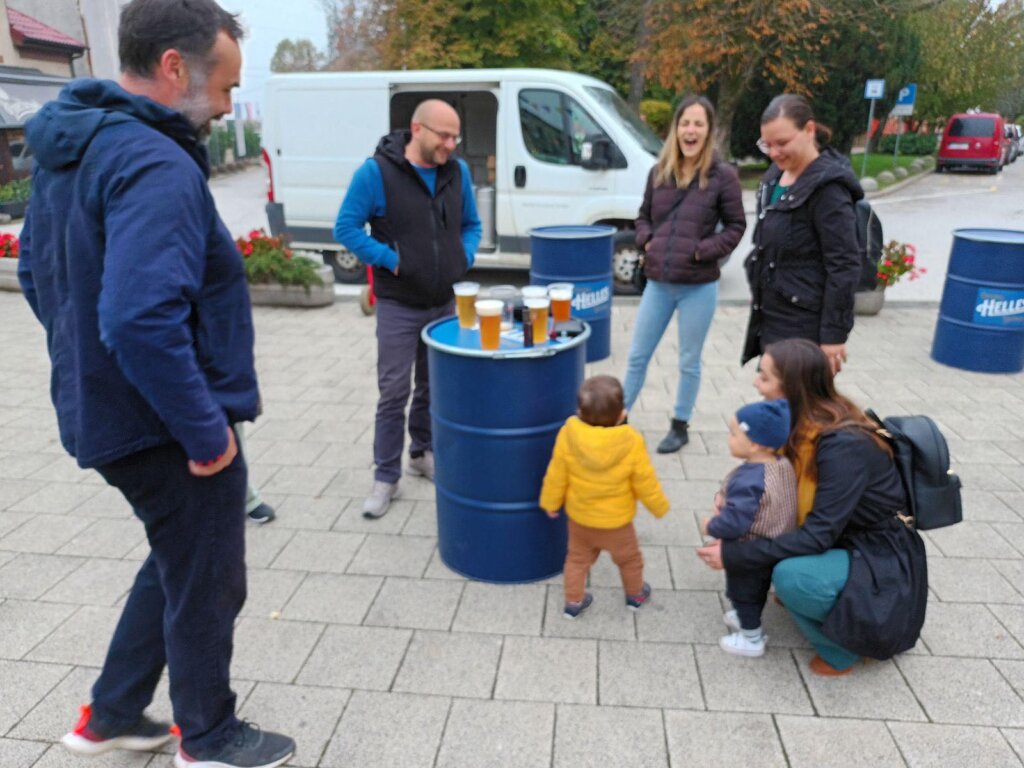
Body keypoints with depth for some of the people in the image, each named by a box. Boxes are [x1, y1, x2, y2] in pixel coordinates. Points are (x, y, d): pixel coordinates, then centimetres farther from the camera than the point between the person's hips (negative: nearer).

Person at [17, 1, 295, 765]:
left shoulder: (72, 147, 8)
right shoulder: (158, 166, -24)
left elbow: (38, 271, 18)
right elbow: (142, 321, -34)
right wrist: (206, 430, -23)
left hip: (107, 414, 9)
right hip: (168, 428, -9)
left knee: (176, 565, 27)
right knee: (206, 585, 12)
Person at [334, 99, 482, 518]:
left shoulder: (457, 172, 4)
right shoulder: (376, 172, -11)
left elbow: (471, 225, 16)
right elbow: (346, 227, -8)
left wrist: (464, 256, -2)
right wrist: (390, 260, -16)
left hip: (446, 302, 5)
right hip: (399, 306, -5)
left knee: (434, 386, 16)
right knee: (393, 393, -1)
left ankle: (422, 452, 35)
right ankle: (386, 478, 10)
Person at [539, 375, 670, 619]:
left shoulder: (568, 435, -25)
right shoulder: (632, 444, -29)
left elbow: (556, 476, -11)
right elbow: (646, 484, -15)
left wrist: (550, 502, 7)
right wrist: (660, 507, 5)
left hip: (578, 518, 2)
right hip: (616, 522, -1)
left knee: (577, 558, 26)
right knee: (629, 559, 27)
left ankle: (573, 602, 39)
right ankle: (635, 595, 49)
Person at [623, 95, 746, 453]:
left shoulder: (723, 175, -7)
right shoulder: (659, 172, 4)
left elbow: (736, 226, -2)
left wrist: (703, 250, -13)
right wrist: (646, 241, -2)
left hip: (699, 286, -3)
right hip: (658, 283, 4)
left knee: (689, 362, 11)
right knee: (637, 357, 11)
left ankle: (680, 427, 28)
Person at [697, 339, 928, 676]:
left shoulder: (845, 445, -30)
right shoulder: (807, 424, -5)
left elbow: (819, 535, -31)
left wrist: (734, 556, -28)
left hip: (881, 563, -8)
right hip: (843, 542, 8)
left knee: (791, 575, -31)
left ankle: (844, 647, -4)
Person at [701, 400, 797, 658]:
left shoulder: (748, 480, -37)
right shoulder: (782, 464, -9)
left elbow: (734, 522, -39)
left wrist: (710, 526, -19)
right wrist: (724, 495, -8)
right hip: (773, 549, 8)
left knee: (743, 594, 17)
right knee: (758, 589, 30)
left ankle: (751, 639, 36)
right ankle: (749, 620, 53)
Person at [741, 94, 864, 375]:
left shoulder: (827, 187, -17)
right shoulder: (776, 175, 9)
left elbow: (844, 267, -18)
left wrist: (834, 335, -19)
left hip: (805, 328, -8)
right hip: (771, 319, 8)